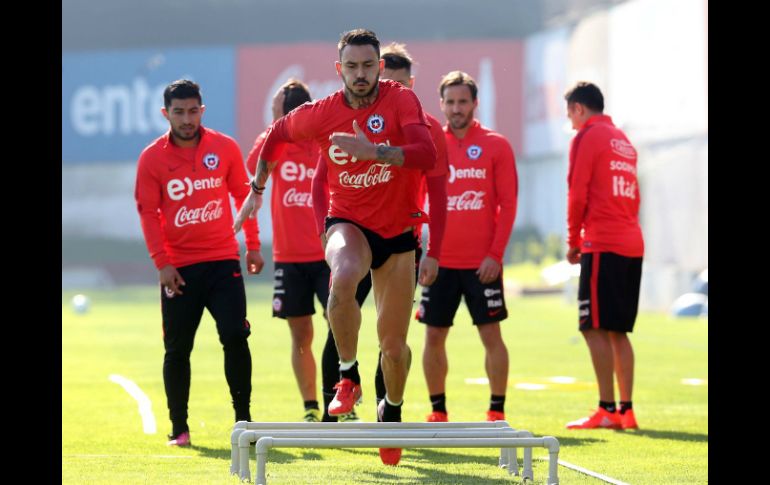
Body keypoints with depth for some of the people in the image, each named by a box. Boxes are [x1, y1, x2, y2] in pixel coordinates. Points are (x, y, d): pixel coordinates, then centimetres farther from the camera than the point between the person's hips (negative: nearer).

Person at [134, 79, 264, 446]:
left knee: (235, 337, -9)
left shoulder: (225, 148, 1)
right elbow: (148, 212, -2)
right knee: (177, 350, 3)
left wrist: (253, 246, 11)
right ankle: (179, 428, 12)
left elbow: (243, 195, 11)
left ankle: (243, 421, 0)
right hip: (179, 268, 0)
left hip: (222, 261, 0)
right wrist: (162, 263, -9)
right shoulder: (152, 158, -2)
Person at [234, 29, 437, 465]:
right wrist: (257, 190, 19)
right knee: (344, 276, -38)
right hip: (349, 223, 0)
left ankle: (393, 411, 35)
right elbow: (277, 135, 15)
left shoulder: (402, 101, -14)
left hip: (398, 232, 0)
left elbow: (426, 155, -30)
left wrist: (372, 150, -41)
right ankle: (349, 377, -19)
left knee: (394, 345, 5)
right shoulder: (321, 113, -6)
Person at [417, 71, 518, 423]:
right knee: (434, 336, 4)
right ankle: (438, 413, 15)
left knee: (491, 334, -2)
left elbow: (508, 204, -4)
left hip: (482, 262, -3)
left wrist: (495, 254, -11)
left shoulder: (496, 146, -1)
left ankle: (497, 413, 6)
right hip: (440, 261, 3)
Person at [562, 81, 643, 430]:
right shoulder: (623, 141, 20)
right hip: (632, 244, 8)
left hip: (603, 245, -8)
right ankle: (626, 410, 8)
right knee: (618, 330, 11)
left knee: (596, 327, -9)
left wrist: (573, 241, 1)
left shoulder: (587, 137, -4)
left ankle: (607, 411, -15)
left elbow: (578, 194, -10)